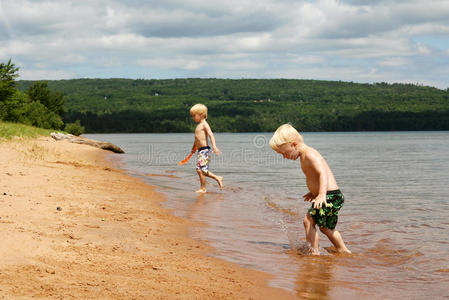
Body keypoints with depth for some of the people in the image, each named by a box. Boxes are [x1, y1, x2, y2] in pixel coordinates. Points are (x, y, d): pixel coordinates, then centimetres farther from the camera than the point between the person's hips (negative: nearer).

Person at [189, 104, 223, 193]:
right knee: (202, 170, 11)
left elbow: (211, 135, -21)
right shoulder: (199, 125, 18)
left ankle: (203, 189, 0)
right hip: (200, 150, 9)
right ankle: (217, 178, 21)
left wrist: (214, 146, -33)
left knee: (200, 170, -9)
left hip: (205, 150, -9)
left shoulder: (204, 124, -9)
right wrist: (193, 147, 43)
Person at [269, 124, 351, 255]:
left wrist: (322, 194, -43)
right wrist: (314, 192, 37)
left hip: (331, 195, -11)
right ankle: (344, 252, 34)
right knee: (326, 228, 23)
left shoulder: (309, 154, -17)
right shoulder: (304, 156, 14)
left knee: (308, 220, -16)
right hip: (332, 196, 11)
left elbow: (323, 173, -30)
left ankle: (314, 252, -15)